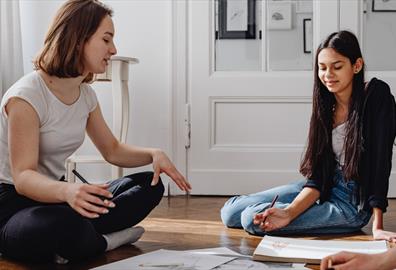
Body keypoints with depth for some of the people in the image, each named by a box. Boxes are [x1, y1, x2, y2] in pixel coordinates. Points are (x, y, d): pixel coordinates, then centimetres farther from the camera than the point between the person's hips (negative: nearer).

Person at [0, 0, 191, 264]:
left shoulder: (86, 94, 5)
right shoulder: (26, 96, -20)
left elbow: (113, 150, 15)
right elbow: (23, 177, -25)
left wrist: (154, 154, -7)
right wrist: (67, 191, -48)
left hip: (53, 195, 8)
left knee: (149, 185, -1)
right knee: (66, 223, -41)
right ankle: (104, 242, -7)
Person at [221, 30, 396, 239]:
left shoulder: (377, 96, -17)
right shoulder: (325, 105, -1)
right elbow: (317, 175, -7)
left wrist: (377, 227, -25)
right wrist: (288, 213, -23)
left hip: (353, 203, -6)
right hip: (326, 188, 6)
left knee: (252, 218, -20)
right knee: (230, 212, -1)